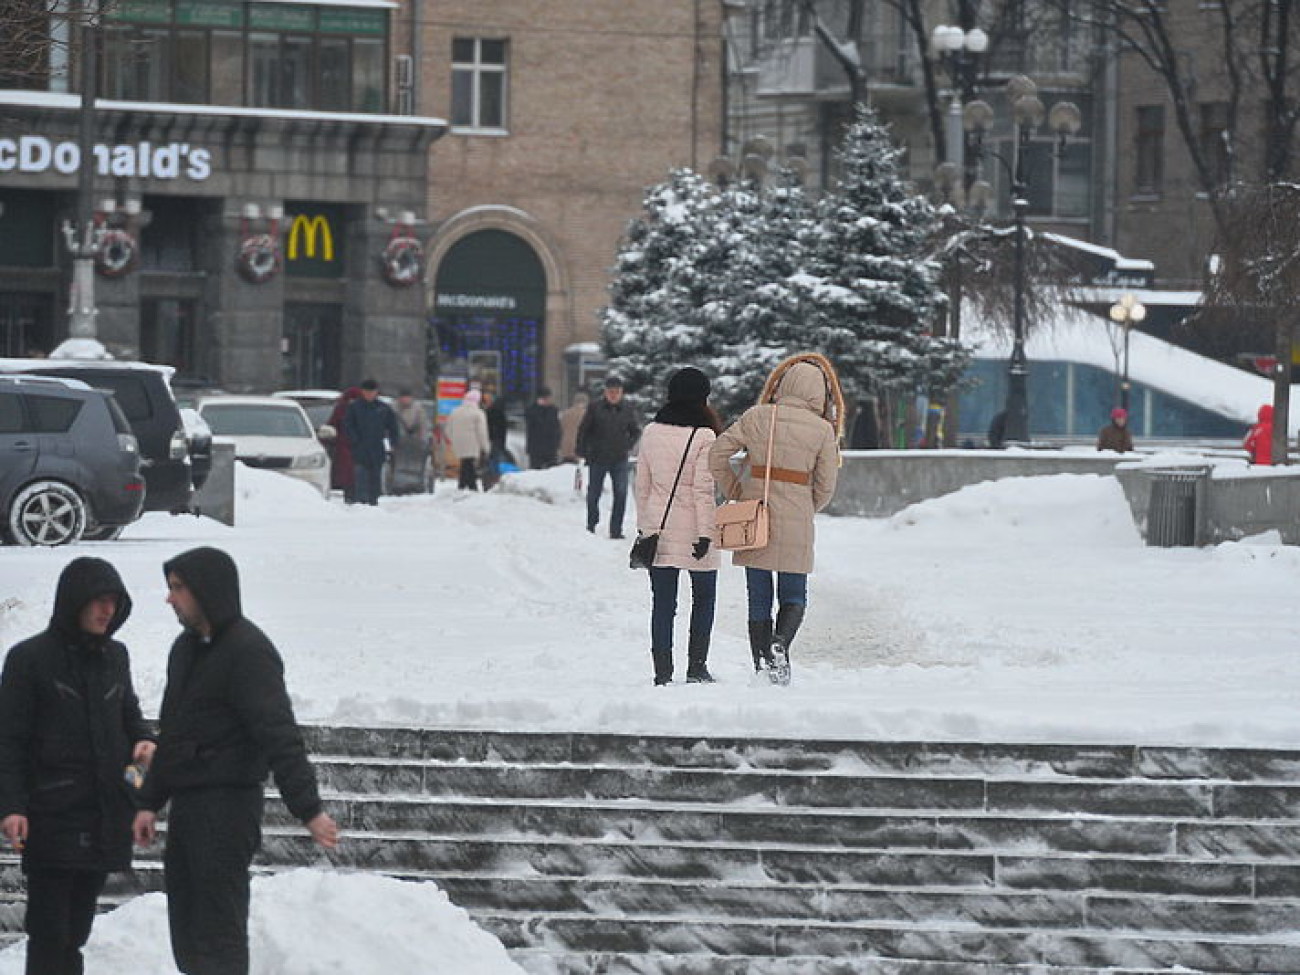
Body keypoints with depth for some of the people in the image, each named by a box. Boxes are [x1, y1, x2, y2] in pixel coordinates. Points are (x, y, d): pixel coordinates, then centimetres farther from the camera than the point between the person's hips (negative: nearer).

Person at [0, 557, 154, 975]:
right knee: (49, 929, -8)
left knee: (76, 926, 11)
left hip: (106, 814, 6)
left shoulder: (114, 656, 12)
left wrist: (142, 740, 2)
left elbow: (128, 713, 25)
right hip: (51, 815, -6)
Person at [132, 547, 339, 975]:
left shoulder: (249, 651, -14)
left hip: (226, 808, -9)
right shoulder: (186, 648, 15)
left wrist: (309, 809, -28)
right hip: (187, 806, 9)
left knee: (218, 933, -9)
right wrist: (150, 802, 19)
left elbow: (280, 735, -22)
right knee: (187, 931, 12)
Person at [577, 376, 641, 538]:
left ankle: (616, 529, -4)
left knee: (621, 494, -10)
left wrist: (628, 446, 7)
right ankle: (591, 525, 27)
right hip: (597, 459, -1)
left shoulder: (627, 411, 4)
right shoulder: (595, 408, -3)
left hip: (619, 459, 1)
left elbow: (636, 431, 19)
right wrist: (582, 451, -3)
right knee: (593, 494, 8)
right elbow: (583, 430, 1)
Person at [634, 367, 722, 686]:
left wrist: (643, 525, 17)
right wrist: (706, 533, -12)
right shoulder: (703, 436, -12)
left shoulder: (651, 432, 2)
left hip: (657, 528, 4)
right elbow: (703, 490, -14)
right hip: (692, 528, -4)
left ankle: (662, 672, 4)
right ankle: (696, 666, 8)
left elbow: (642, 484, 8)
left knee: (662, 603, 6)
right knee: (704, 597, 13)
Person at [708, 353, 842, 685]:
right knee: (794, 596, 9)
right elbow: (825, 487, -1)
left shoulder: (757, 417, -1)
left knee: (759, 597, 10)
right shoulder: (823, 430, -4)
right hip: (796, 523, -1)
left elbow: (718, 454, -1)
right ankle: (780, 642, -18)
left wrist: (734, 492, 11)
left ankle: (761, 665, 7)